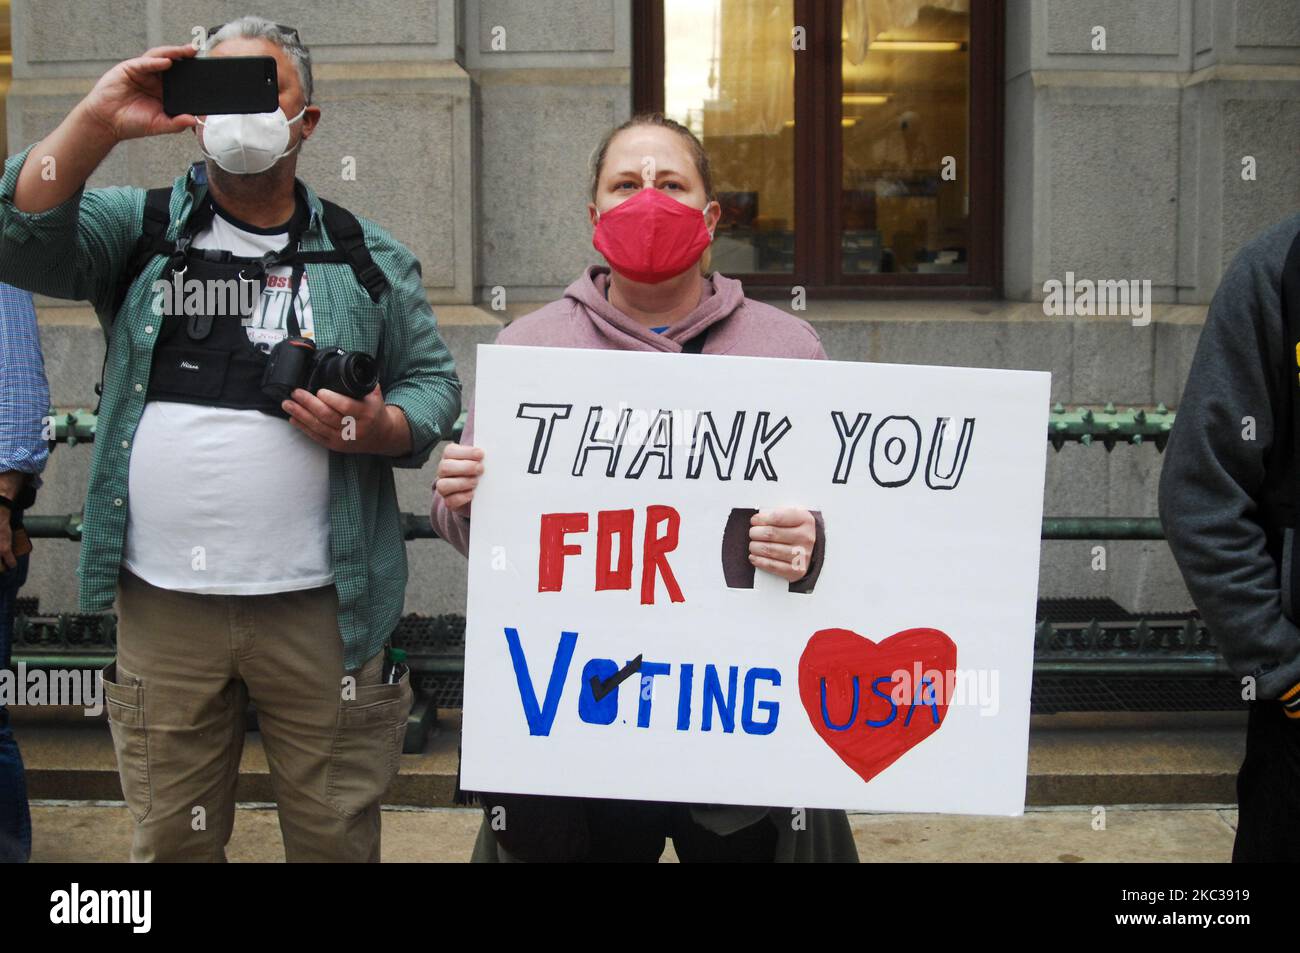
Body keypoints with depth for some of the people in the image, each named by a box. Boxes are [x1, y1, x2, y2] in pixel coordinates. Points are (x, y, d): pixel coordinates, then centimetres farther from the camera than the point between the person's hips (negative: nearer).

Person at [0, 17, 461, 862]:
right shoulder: (140, 230, 7)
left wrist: (381, 431, -13)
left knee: (338, 838, 10)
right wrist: (96, 124, -19)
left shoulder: (368, 259, 6)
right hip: (163, 603, 1)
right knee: (170, 838, 16)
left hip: (321, 606, 0)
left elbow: (434, 380, 8)